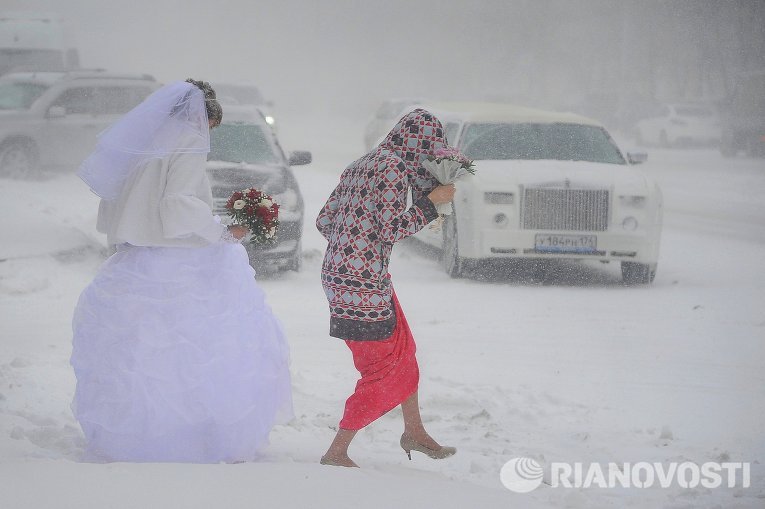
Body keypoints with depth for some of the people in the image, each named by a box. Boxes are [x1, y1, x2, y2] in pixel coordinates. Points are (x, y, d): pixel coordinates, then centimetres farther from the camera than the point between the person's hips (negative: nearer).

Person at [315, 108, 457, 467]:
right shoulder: (394, 167, -13)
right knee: (383, 373, 0)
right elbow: (394, 228, -20)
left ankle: (414, 432, 36)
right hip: (363, 284, -10)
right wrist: (432, 202, -9)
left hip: (337, 275, 10)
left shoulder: (360, 165, 14)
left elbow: (324, 220, 16)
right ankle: (336, 453, 5)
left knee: (403, 352, 22)